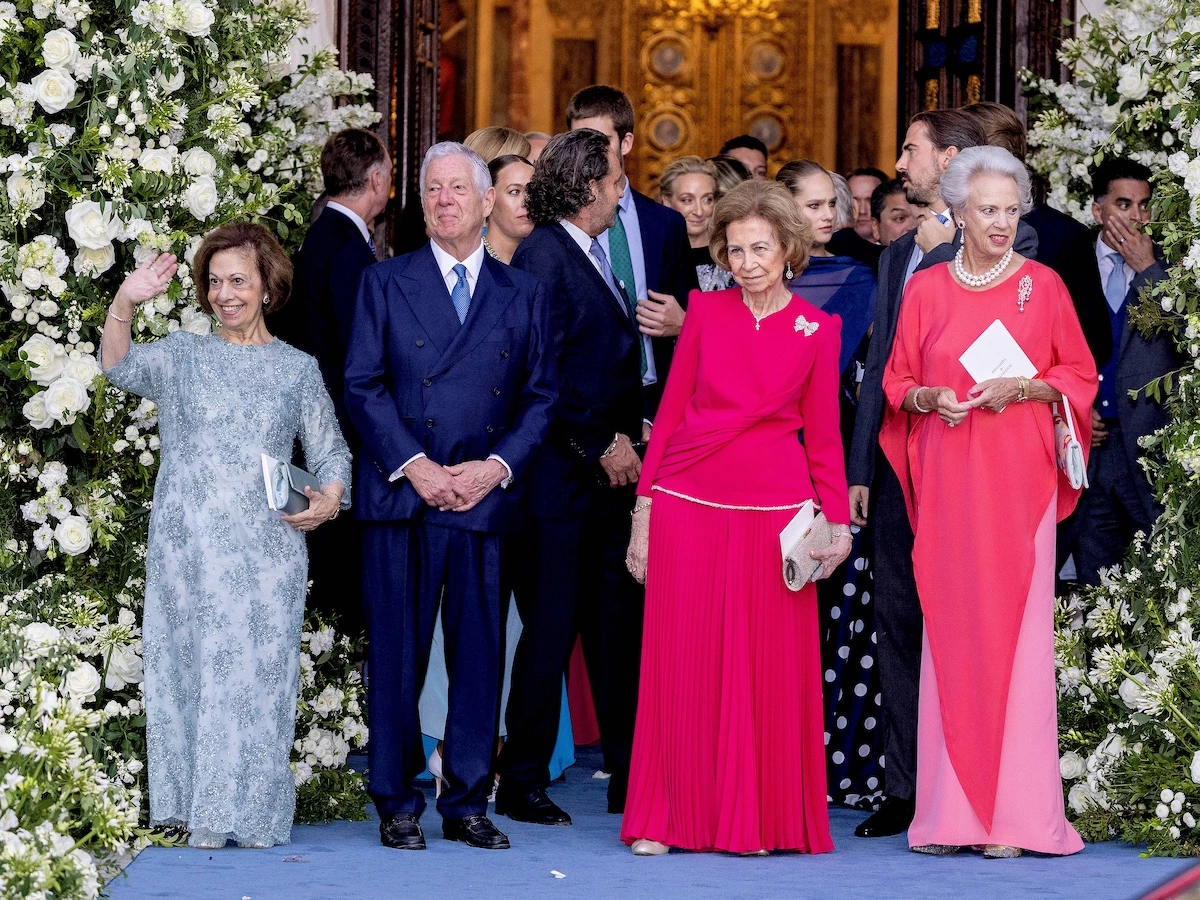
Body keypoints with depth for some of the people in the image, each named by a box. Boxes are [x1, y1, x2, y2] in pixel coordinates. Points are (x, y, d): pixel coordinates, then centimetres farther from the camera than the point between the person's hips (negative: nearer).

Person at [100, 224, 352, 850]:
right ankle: (202, 810, 6)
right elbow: (119, 366, -8)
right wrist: (124, 304, -26)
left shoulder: (298, 368, 11)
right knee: (194, 665, 0)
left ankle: (252, 810, 8)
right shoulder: (181, 355, 9)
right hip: (187, 549, 0)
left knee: (258, 669, -1)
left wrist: (328, 500, -8)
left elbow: (329, 451, 12)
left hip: (265, 549, 0)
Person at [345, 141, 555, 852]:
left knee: (480, 653, 3)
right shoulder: (386, 284, 7)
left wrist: (497, 466, -6)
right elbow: (363, 387, 1)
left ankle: (468, 803, 11)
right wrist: (414, 465, -10)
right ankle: (397, 802, 8)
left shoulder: (523, 294, 12)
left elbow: (541, 396, 9)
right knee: (398, 653, 0)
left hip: (487, 497, 1)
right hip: (401, 496, -1)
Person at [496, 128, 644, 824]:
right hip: (561, 478, -9)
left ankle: (632, 778, 17)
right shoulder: (542, 256, -11)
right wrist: (600, 444, -14)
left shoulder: (596, 255, 16)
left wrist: (627, 437, 6)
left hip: (609, 476, 9)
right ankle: (523, 784, 6)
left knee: (623, 629, 10)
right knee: (551, 630, -3)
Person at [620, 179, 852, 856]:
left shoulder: (817, 329, 5)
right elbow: (671, 410, 8)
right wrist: (645, 506, 3)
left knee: (768, 666, 1)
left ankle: (758, 817, 10)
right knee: (682, 663, 2)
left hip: (773, 508, -1)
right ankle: (670, 817, 8)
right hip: (689, 502, 1)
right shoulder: (707, 311, 7)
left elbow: (822, 433, 7)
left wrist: (838, 518, -1)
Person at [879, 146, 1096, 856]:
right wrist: (929, 398, -7)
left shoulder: (1044, 285, 5)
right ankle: (953, 811, 2)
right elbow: (898, 381, 13)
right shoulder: (926, 289, 9)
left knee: (1016, 628, -5)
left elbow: (1081, 377, 8)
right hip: (948, 476, 2)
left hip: (1018, 475, -2)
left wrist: (1024, 389, -9)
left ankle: (1016, 811, -3)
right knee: (950, 630, -1)